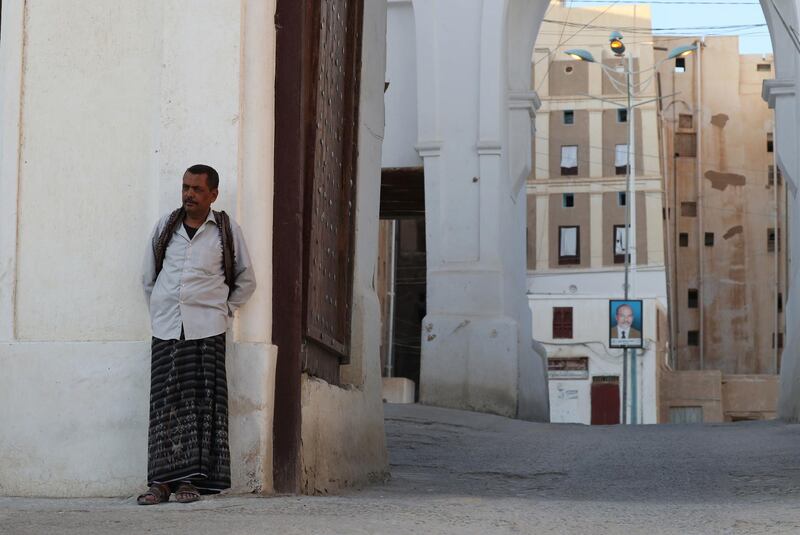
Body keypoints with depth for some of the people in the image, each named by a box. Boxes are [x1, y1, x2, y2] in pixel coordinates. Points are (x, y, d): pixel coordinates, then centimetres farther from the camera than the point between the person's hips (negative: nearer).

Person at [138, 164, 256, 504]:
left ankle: (191, 479, -3)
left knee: (201, 404, -4)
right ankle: (162, 480, -1)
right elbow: (148, 278, 19)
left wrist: (224, 311, 7)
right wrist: (158, 313, 13)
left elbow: (246, 280, 14)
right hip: (166, 329, 2)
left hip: (206, 331, -2)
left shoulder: (227, 231, 5)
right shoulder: (165, 227, 11)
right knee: (165, 404, -2)